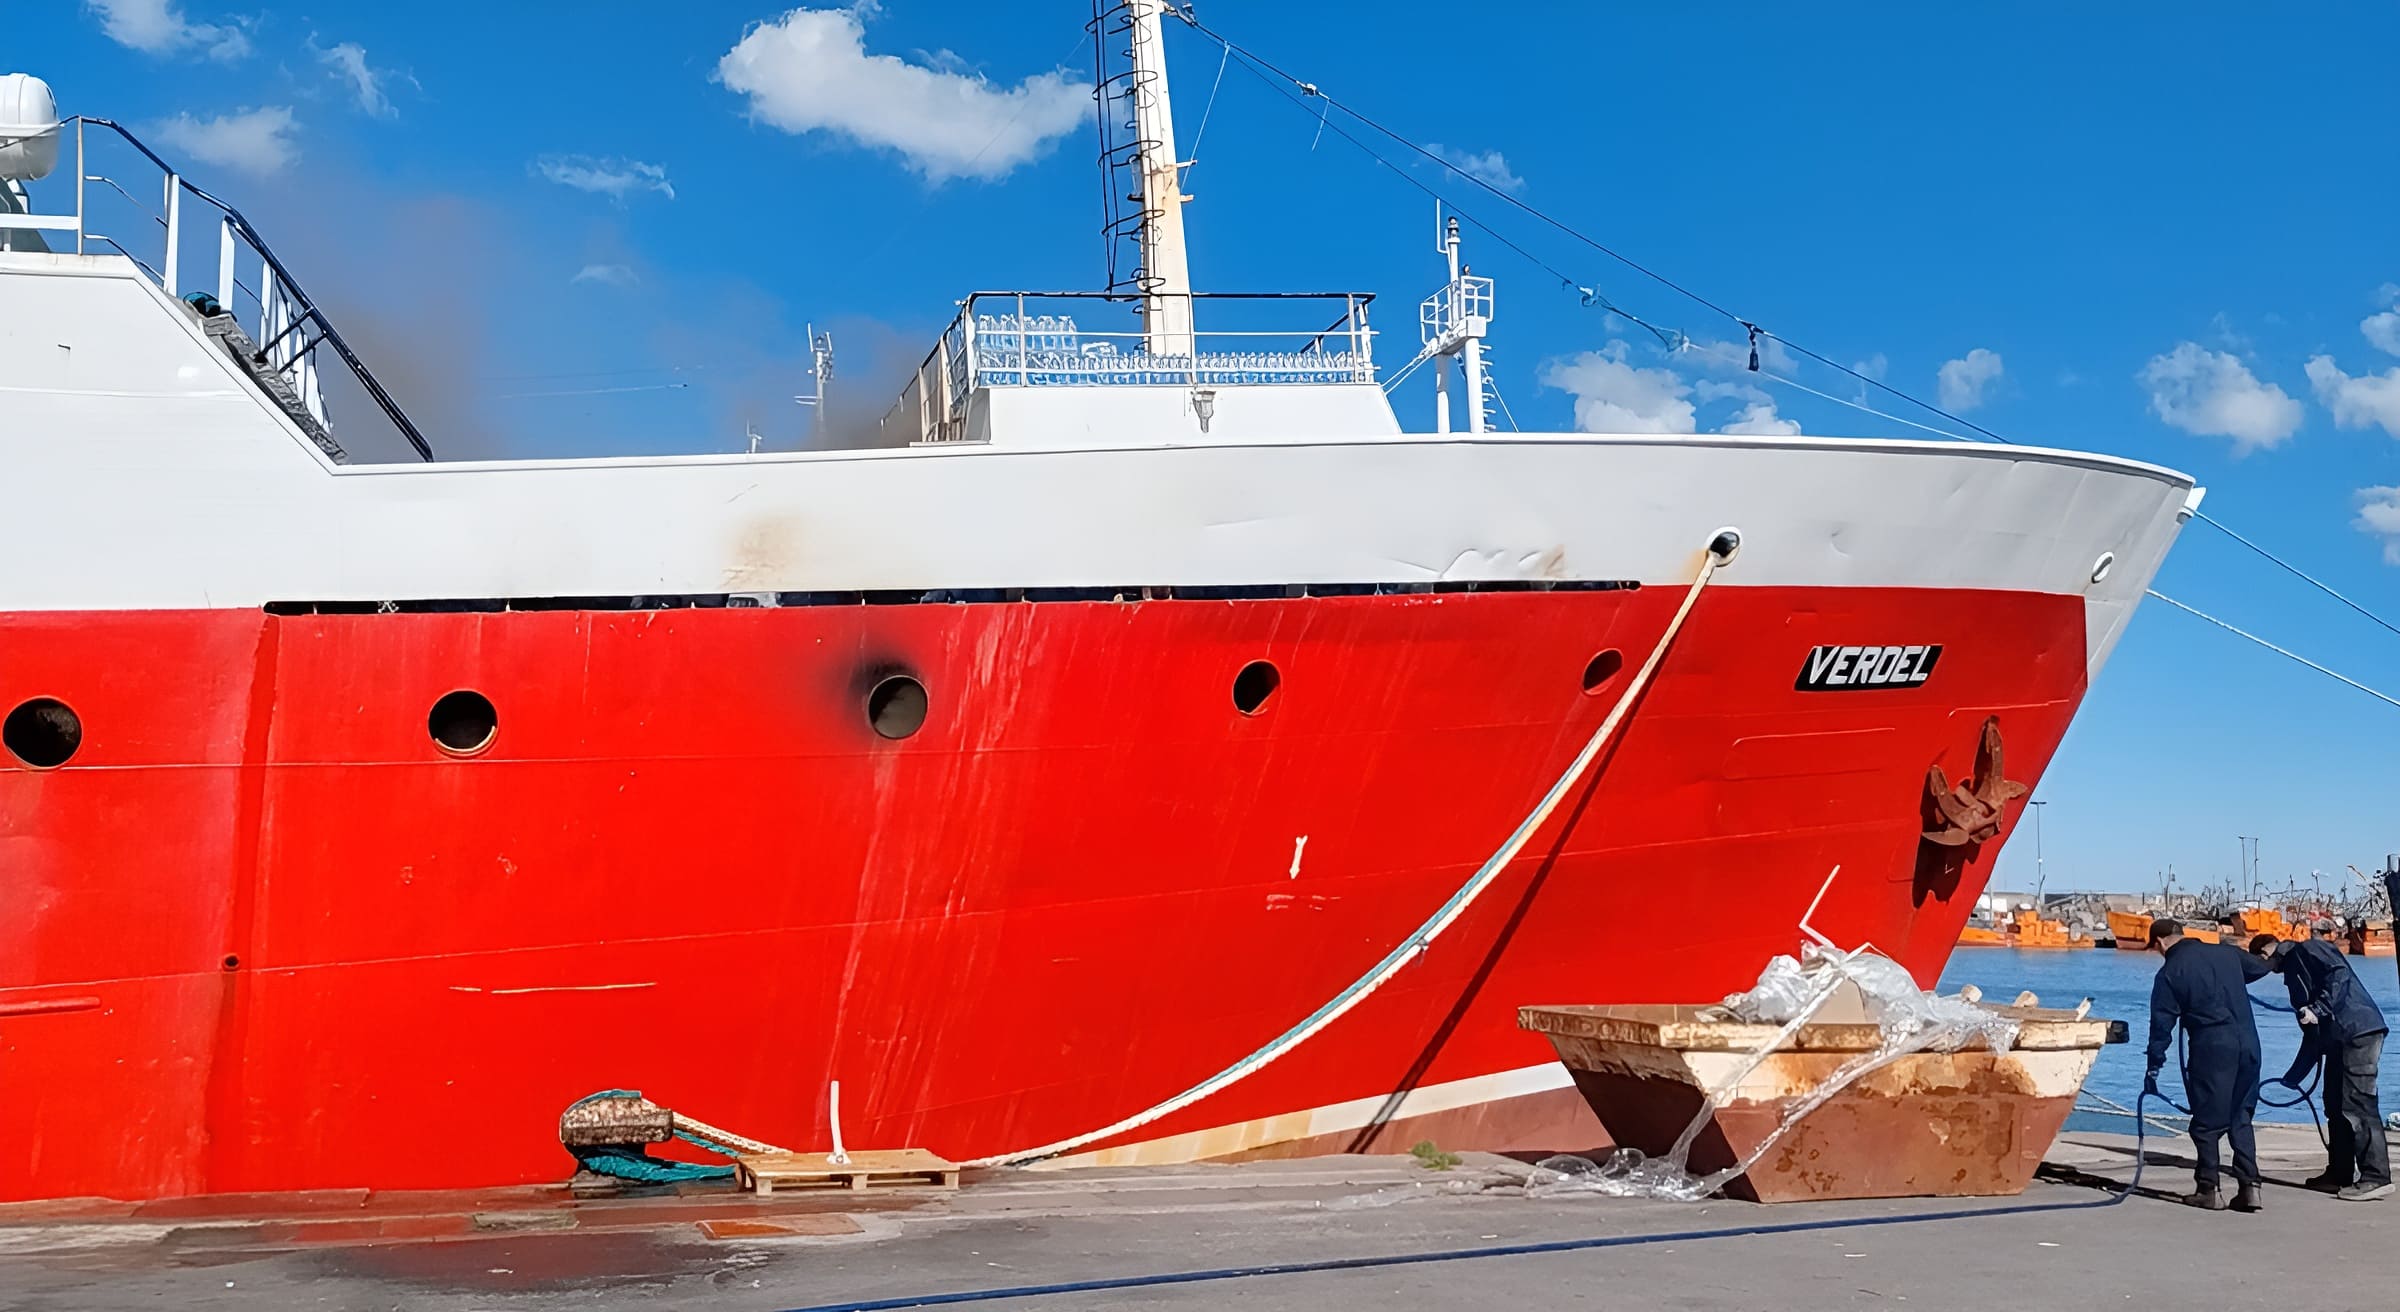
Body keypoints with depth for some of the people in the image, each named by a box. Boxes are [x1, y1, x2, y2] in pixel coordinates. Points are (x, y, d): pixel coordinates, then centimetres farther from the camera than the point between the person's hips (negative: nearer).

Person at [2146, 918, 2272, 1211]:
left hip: (2210, 1049, -5)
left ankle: (2208, 1189, 7)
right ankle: (2249, 1185, 8)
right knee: (2241, 1118, 14)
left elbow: (2161, 1025, -1)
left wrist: (2153, 1068, 7)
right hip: (2248, 1044, 5)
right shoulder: (2226, 952, 10)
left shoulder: (2169, 973, -2)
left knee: (2206, 1122, 5)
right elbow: (2260, 967, 30)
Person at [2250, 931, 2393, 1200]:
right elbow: (2312, 1036, 28)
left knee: (2357, 1105, -13)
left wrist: (2318, 1010, -23)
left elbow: (2339, 974, -17)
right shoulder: (2293, 974, 27)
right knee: (2335, 1106, 12)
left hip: (2359, 1031, -10)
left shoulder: (2307, 950, 2)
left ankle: (2376, 1178, -14)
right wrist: (2293, 1077, 30)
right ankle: (2340, 1173, 19)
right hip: (2336, 1040, 10)